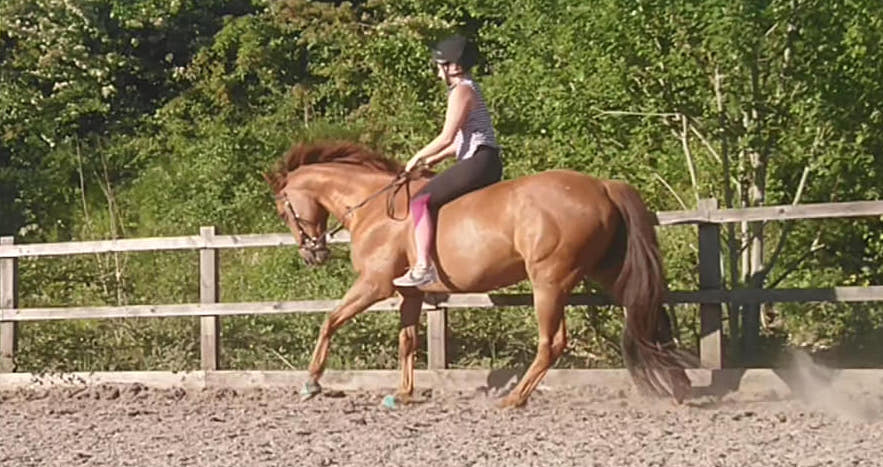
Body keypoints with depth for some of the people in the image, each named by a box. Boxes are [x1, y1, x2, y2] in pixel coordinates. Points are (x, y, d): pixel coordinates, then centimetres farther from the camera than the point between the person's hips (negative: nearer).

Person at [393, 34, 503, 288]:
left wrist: (418, 157, -3)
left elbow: (447, 137, -15)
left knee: (421, 200, -16)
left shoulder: (461, 91, -10)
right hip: (486, 163, 11)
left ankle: (423, 266, -27)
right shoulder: (468, 89, 21)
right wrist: (434, 159, 19)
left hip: (478, 162, -11)